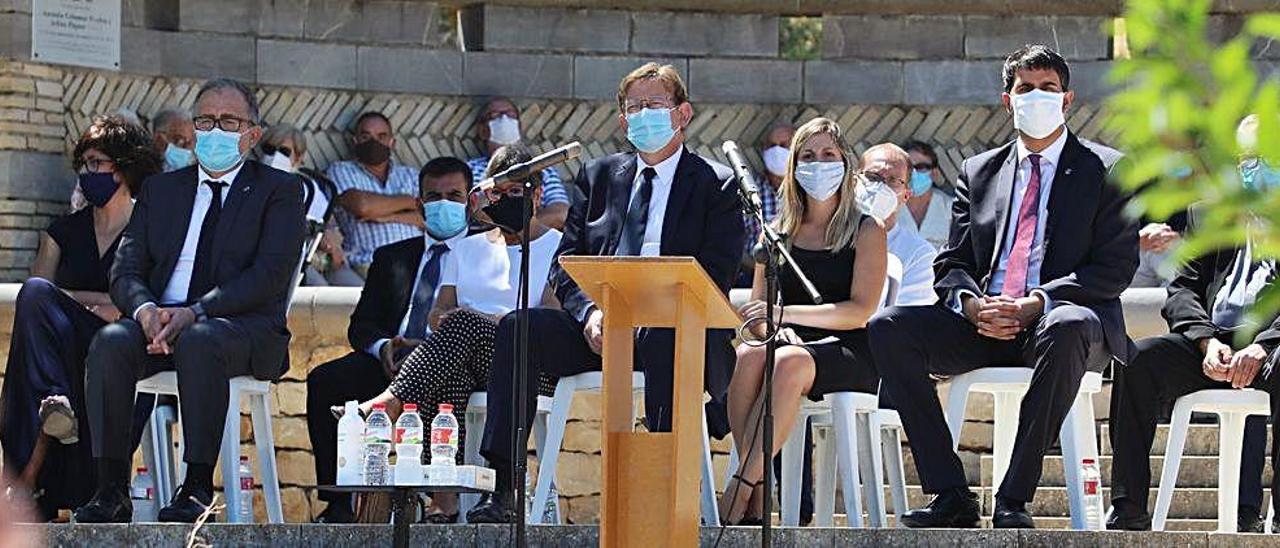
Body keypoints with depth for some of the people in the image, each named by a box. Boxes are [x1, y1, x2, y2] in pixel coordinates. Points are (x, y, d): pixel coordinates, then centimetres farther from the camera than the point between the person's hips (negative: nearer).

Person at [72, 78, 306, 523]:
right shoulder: (160, 190, 21)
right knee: (110, 342, -29)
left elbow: (270, 273, -7)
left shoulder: (279, 190, 8)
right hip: (159, 322, 4)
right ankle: (112, 489, -27)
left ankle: (198, 487, -34)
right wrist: (144, 308, -12)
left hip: (246, 329, -4)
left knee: (199, 341, -38)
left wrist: (195, 312, -19)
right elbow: (125, 270, 13)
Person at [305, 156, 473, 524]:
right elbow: (361, 326, 18)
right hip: (389, 360, 4)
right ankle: (337, 504, -25)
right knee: (323, 380, -25)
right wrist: (383, 346, -7)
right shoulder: (392, 257, 27)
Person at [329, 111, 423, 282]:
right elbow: (361, 206, -5)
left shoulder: (409, 174, 25)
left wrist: (389, 217, -3)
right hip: (369, 266, -4)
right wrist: (410, 201, 8)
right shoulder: (341, 171, 15)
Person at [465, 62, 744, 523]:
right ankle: (502, 489, -28)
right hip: (598, 326, 4)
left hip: (675, 332, -4)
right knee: (517, 327, -22)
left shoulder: (715, 186, 8)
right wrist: (590, 313, -9)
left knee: (662, 338, -40)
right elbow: (566, 262, 14)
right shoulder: (599, 176, 21)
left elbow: (714, 280, -4)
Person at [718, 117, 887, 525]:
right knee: (749, 356, -33)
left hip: (847, 354, -3)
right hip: (790, 342, 3)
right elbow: (757, 308, 13)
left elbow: (861, 310, -7)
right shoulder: (778, 233, 19)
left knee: (791, 362, -38)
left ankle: (740, 490, -38)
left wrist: (786, 313, -19)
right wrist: (774, 329, -12)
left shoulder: (866, 231, 6)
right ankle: (757, 494, -38)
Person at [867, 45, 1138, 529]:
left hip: (1060, 320, -4)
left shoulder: (1105, 170, 7)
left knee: (1068, 327, -41)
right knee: (888, 327, -20)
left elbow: (1116, 267, -3)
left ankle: (1014, 501, -36)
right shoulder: (978, 173, 19)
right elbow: (952, 265, 14)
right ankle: (951, 496, -22)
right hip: (984, 325, 4)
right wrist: (972, 304, -11)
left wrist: (1038, 303, -17)